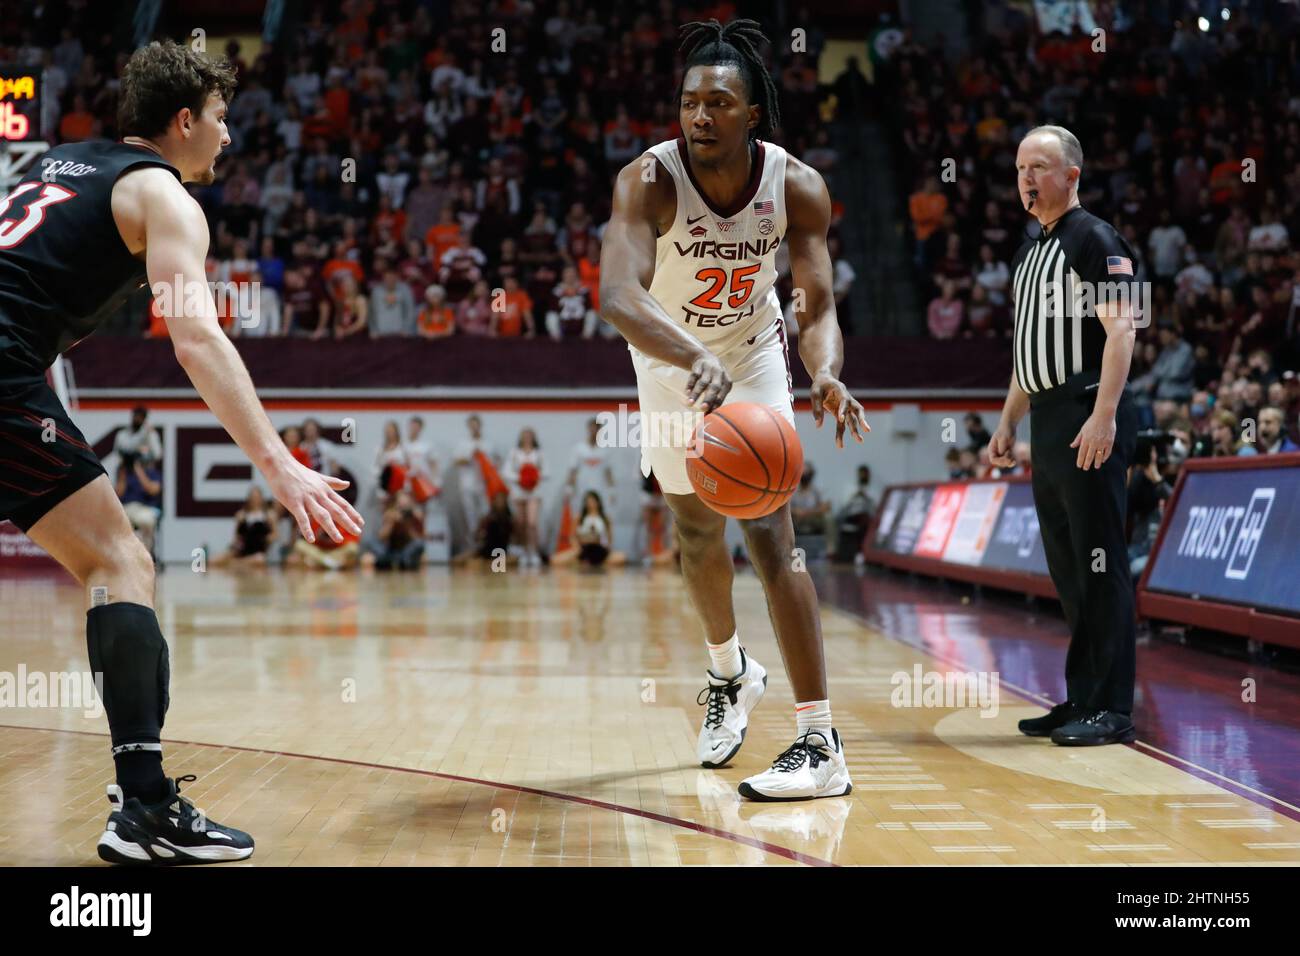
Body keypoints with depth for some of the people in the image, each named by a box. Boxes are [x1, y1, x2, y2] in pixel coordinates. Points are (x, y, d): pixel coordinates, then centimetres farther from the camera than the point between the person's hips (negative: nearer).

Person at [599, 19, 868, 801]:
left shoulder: (797, 187, -21)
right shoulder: (649, 180, -28)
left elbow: (819, 306, -21)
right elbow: (617, 295, -44)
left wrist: (827, 373, -45)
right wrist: (696, 359, -62)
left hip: (753, 354, -1)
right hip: (671, 360, 1)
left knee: (769, 529, -14)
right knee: (698, 533, 14)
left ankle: (822, 745, -14)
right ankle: (731, 673, 44)